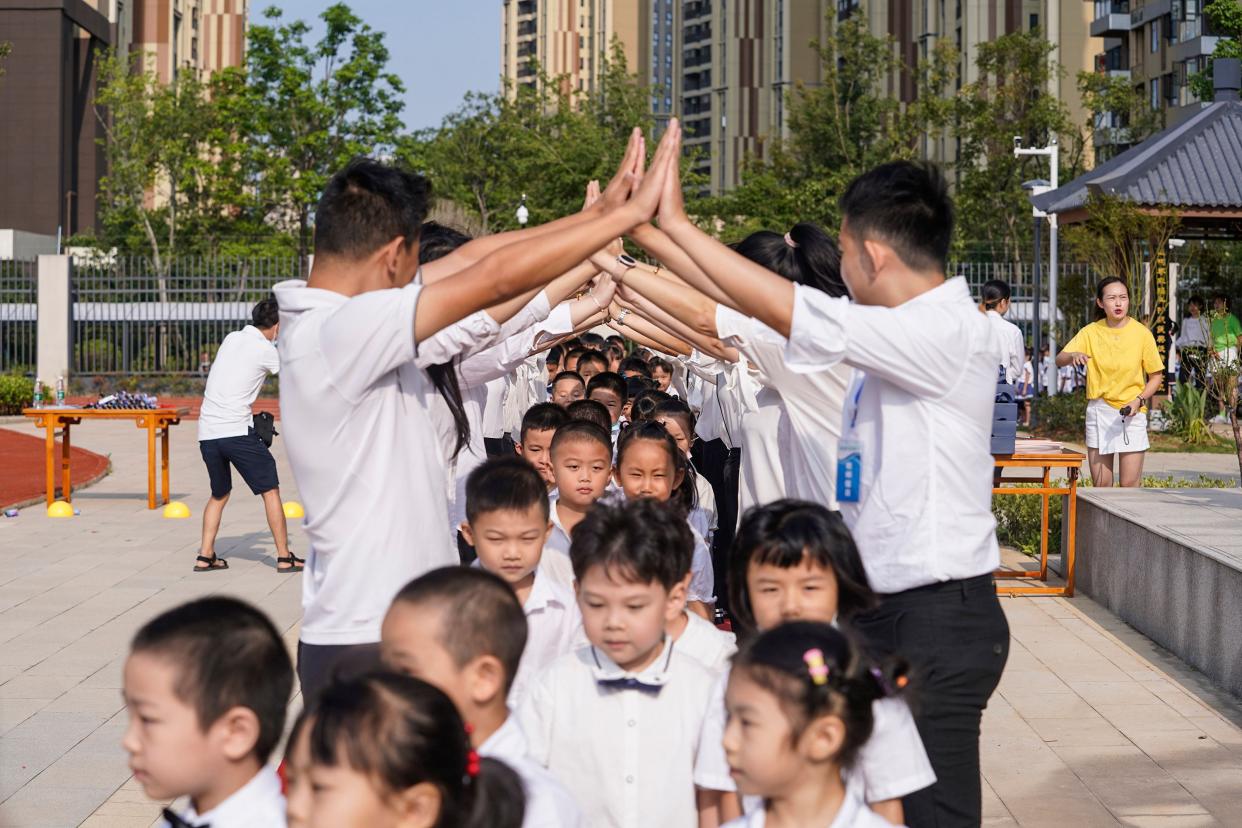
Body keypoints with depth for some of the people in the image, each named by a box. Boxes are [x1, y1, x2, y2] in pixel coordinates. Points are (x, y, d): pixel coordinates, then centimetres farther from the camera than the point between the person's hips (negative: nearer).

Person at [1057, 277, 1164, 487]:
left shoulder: (1142, 333, -4)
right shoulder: (1091, 332, 1)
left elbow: (1156, 375, 2)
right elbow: (1059, 360, -7)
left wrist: (1139, 400, -14)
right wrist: (1073, 355, -30)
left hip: (1132, 413, -2)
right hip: (1098, 412, 2)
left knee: (1130, 484, -7)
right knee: (1101, 485, 4)